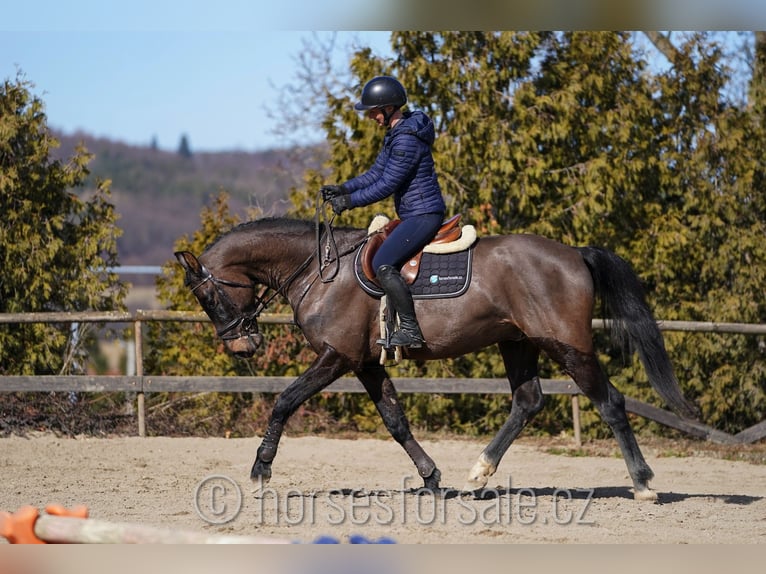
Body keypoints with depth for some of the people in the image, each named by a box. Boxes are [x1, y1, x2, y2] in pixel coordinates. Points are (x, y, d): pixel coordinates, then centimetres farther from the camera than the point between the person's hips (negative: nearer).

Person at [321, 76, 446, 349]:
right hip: (414, 215, 11)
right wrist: (342, 189, 6)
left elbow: (387, 185, -21)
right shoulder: (394, 134, 13)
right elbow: (376, 174, 18)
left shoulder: (407, 139, -20)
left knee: (383, 265, -21)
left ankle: (411, 330, -21)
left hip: (423, 214, -11)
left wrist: (350, 200, -14)